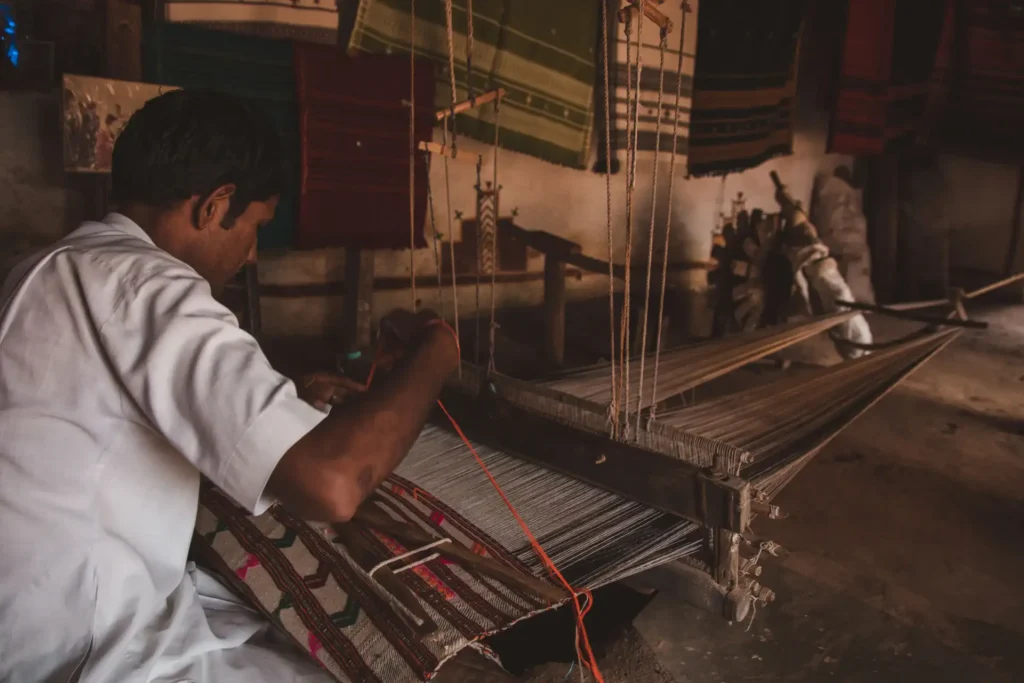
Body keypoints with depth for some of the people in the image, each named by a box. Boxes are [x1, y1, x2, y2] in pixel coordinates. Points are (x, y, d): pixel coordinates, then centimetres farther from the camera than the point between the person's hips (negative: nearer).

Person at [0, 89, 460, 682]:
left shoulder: (64, 271, 9)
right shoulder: (141, 283, -24)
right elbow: (333, 485, -34)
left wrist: (298, 409, 19)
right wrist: (434, 352, -17)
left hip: (58, 610, 10)